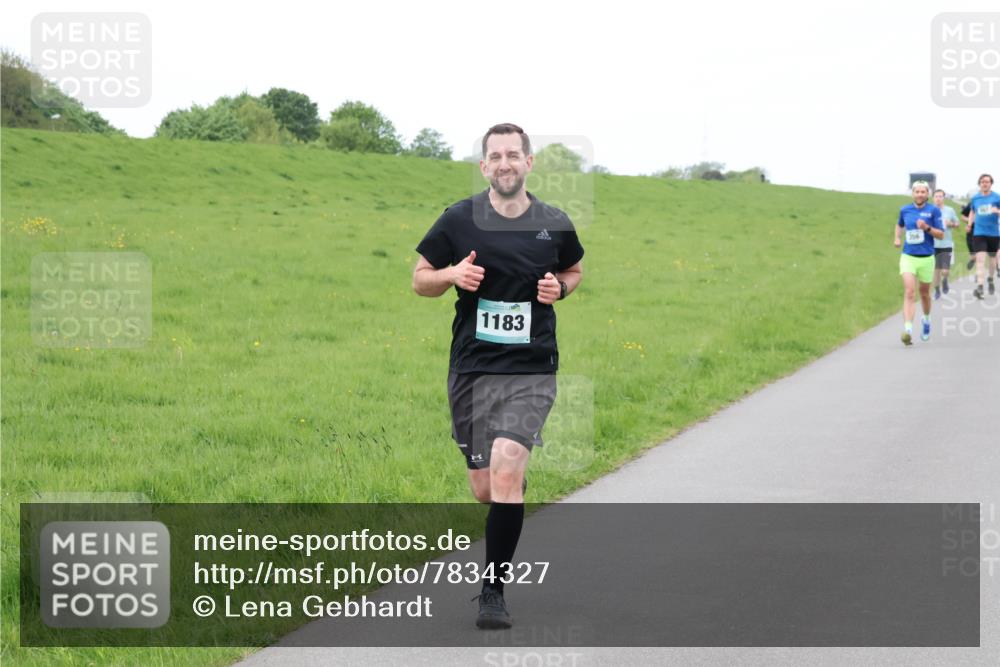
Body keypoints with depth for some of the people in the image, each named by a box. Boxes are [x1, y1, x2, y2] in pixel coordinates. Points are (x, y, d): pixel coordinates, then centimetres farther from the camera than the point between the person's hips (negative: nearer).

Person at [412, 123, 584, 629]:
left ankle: (493, 591, -8)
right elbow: (420, 279, 8)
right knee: (486, 491, 6)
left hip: (531, 369, -1)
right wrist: (452, 274, -13)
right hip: (471, 368, 1)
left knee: (505, 473, -20)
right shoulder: (458, 220, -1)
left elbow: (574, 269, 22)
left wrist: (560, 287, -1)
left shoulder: (554, 225, 2)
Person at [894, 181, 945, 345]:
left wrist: (927, 228, -20)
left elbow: (941, 234, -4)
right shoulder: (905, 210, 5)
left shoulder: (933, 210, -3)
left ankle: (926, 320, 45)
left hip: (926, 258, 0)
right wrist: (897, 238, 9)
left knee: (924, 293, 16)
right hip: (908, 257, 0)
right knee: (909, 293, -15)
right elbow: (899, 225, 26)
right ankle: (908, 330, -25)